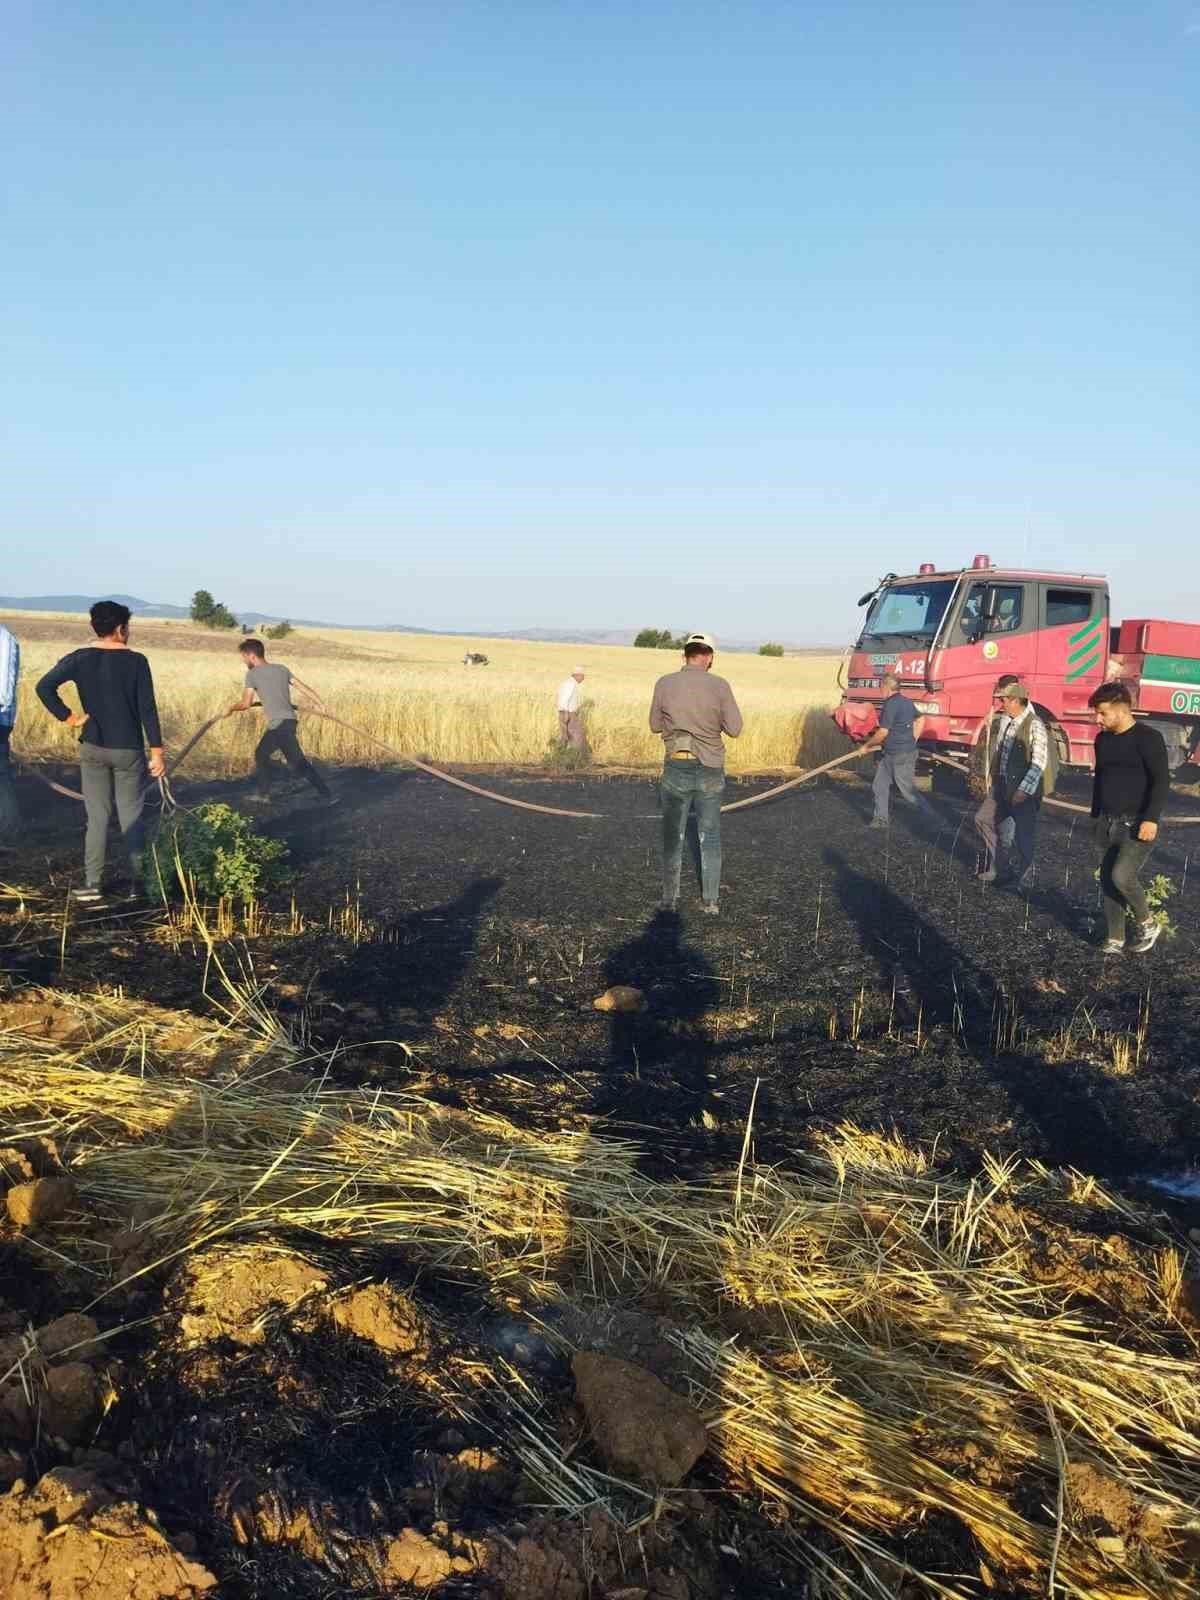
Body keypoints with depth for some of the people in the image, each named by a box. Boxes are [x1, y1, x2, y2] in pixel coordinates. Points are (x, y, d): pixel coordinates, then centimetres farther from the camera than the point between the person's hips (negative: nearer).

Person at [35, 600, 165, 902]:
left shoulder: (79, 659, -2)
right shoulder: (136, 661, -8)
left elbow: (44, 687, -12)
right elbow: (147, 709, -9)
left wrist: (67, 716, -3)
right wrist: (157, 750, -6)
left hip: (93, 749, 2)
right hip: (129, 750, -2)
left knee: (97, 818, 9)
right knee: (131, 818, 6)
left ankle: (92, 884, 8)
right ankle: (136, 885, 9)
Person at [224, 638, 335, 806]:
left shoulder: (252, 674, -3)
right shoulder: (282, 669, 14)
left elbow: (246, 704, -3)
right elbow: (303, 687, 9)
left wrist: (232, 708, 16)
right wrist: (320, 704, 11)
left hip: (279, 723, -8)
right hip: (288, 720, 8)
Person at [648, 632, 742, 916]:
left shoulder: (664, 684, -6)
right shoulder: (719, 686, -9)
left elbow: (655, 725, 5)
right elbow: (734, 729, -5)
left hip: (676, 768, 0)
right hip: (710, 770, 0)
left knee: (673, 837, 13)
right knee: (710, 838, 13)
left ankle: (669, 899, 16)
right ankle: (710, 901, 15)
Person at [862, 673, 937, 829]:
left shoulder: (891, 705, -20)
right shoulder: (906, 701, 11)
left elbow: (882, 733, -21)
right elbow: (921, 720, 21)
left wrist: (867, 745, -7)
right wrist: (912, 741, 23)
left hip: (900, 756, -10)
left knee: (907, 790, -1)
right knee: (879, 786, 12)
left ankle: (931, 815, 9)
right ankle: (881, 819, 17)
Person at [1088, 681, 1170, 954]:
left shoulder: (1148, 738, -11)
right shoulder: (1103, 740, 11)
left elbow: (1162, 780, -16)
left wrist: (1151, 819, -23)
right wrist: (1096, 815, 20)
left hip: (1137, 824, -7)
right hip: (1107, 824, 7)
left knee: (1122, 876, -17)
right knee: (1107, 880, 6)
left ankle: (1147, 924, 7)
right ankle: (1115, 939, 15)